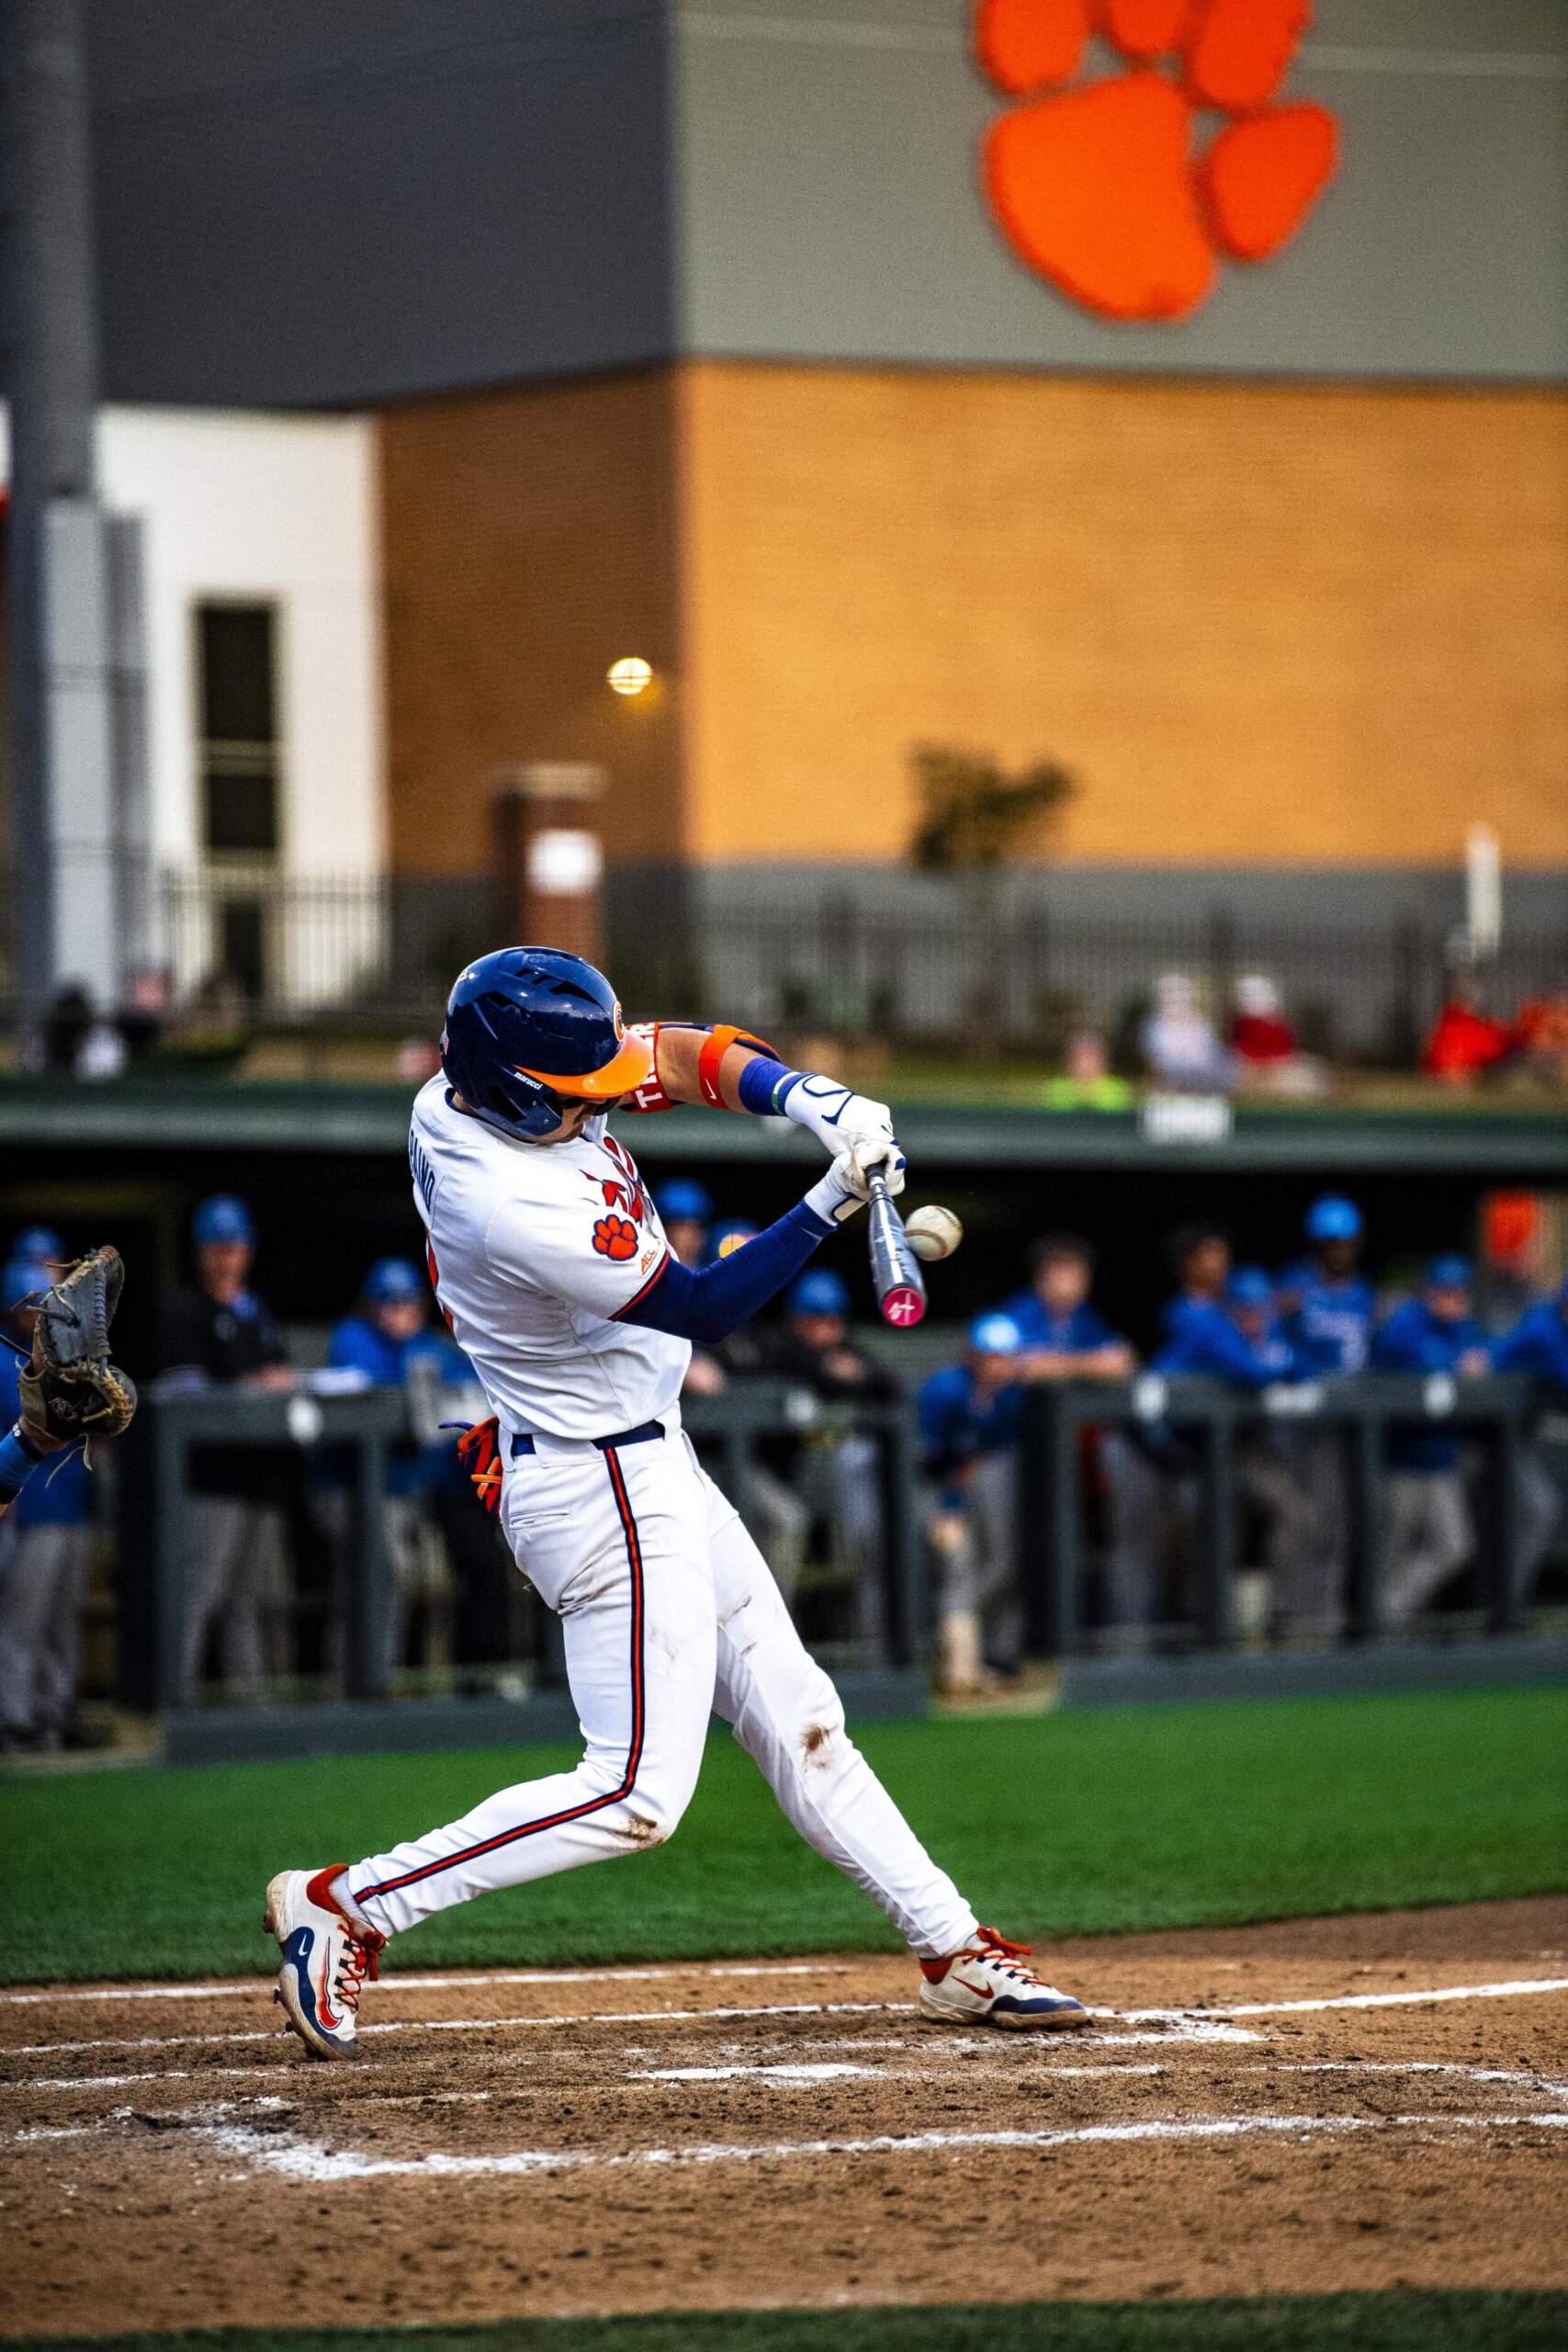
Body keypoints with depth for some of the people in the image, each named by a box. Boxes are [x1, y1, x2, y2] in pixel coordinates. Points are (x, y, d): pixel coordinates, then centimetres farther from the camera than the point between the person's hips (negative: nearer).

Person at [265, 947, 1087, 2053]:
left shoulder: (465, 1089, -6)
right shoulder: (521, 1211, -32)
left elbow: (685, 1052, 3)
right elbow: (700, 1307, -22)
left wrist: (810, 1097, -13)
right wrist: (835, 1201, -21)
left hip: (650, 1466, 10)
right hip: (605, 1493, -10)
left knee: (795, 1719, 15)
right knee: (638, 1794, -7)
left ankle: (957, 1955, 23)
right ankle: (344, 1903, -3)